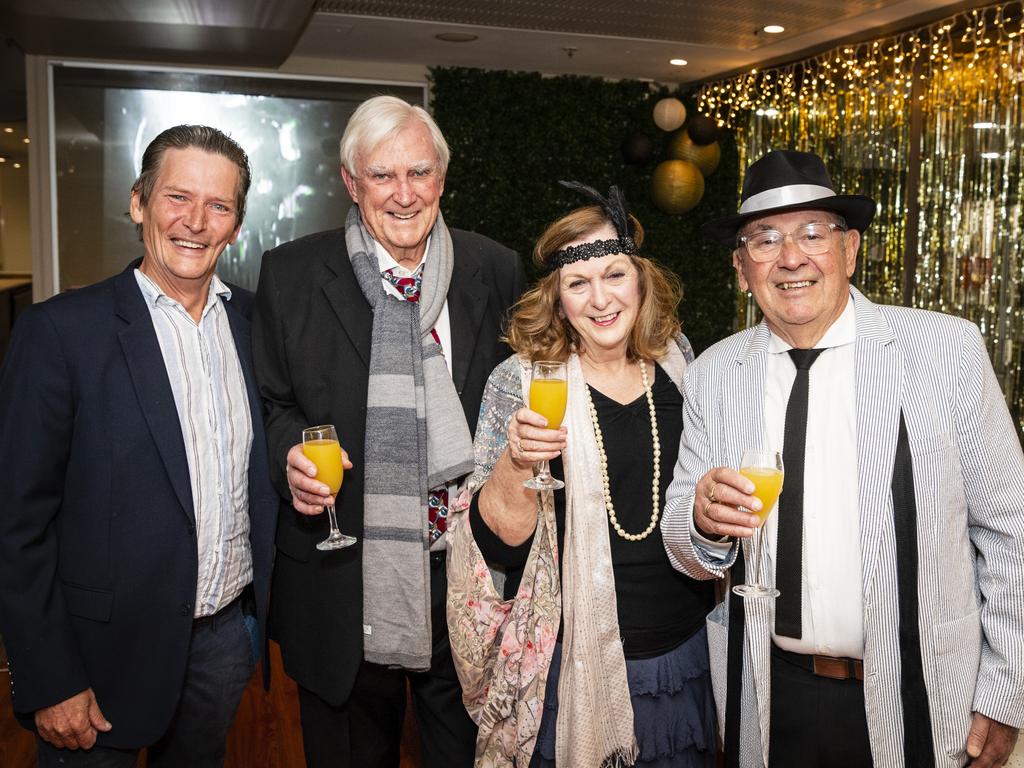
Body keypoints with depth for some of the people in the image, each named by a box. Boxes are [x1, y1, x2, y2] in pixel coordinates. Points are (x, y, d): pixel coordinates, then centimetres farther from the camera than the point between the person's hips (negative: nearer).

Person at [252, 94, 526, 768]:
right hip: (342, 585, 0)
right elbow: (271, 403, 4)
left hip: (467, 572, 1)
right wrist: (290, 456, -16)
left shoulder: (497, 271, 0)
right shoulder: (290, 274, -2)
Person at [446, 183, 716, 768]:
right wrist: (516, 461, -32)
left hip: (683, 653, 4)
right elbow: (500, 543, -16)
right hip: (574, 669, -3)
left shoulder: (675, 358, -1)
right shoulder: (521, 381, -13)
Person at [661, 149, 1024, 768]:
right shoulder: (713, 374, -4)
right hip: (768, 698, 2)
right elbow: (689, 553, 1)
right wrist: (706, 520, -21)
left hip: (916, 704, -1)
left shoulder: (948, 349, -10)